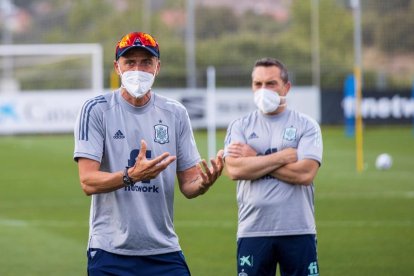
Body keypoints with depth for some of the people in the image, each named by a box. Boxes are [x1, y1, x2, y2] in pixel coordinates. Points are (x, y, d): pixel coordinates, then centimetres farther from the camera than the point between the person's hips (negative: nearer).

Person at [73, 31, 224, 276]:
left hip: (164, 252, 3)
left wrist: (203, 182, -17)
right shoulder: (97, 110, -3)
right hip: (111, 252, -2)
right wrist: (131, 176, -29)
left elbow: (188, 184, 6)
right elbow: (88, 182, -12)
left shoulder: (175, 113, 7)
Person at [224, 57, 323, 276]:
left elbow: (305, 173, -11)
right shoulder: (239, 127, 8)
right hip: (252, 231, 1)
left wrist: (255, 159, -6)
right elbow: (235, 169, -9)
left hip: (298, 231, -1)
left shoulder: (306, 125, 4)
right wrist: (284, 156, -9)